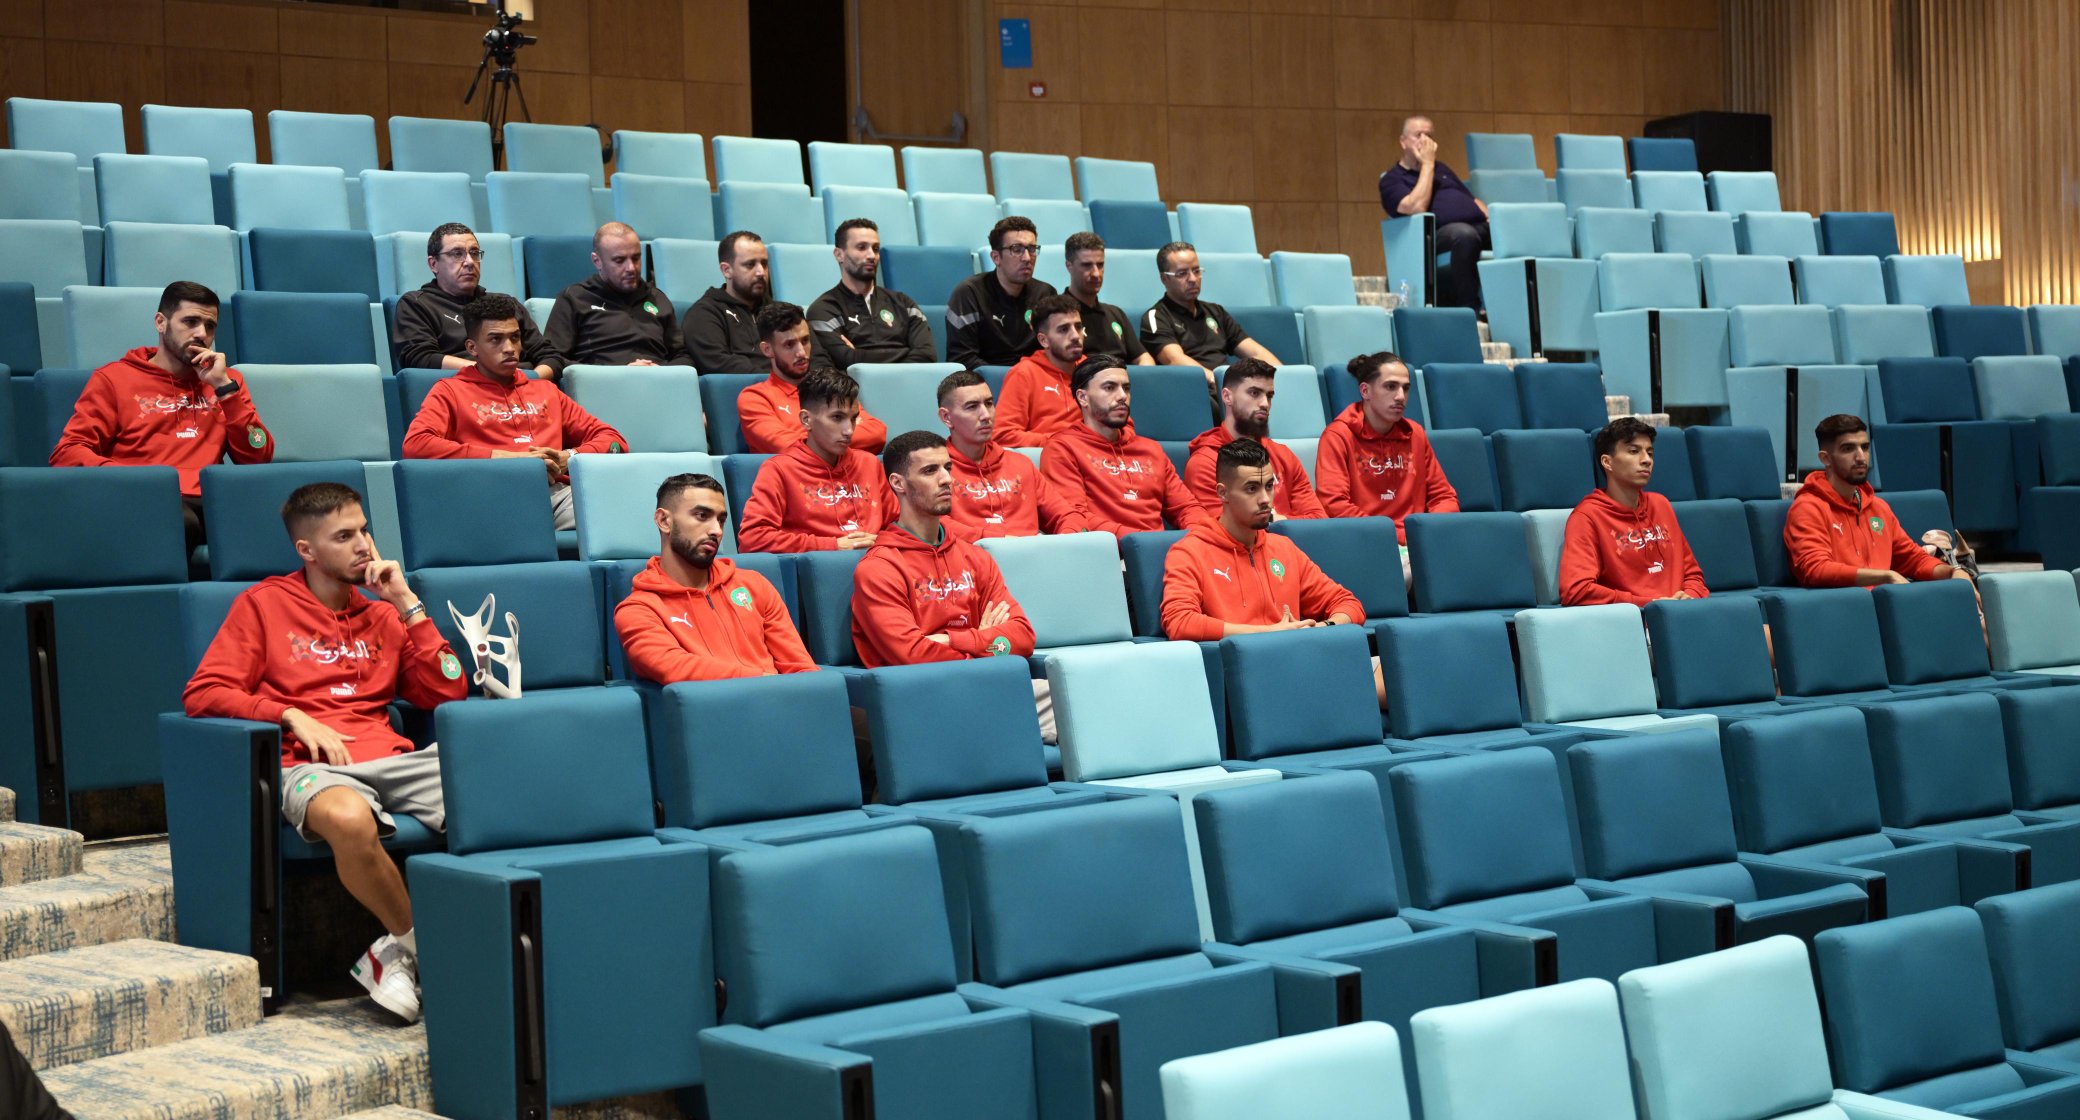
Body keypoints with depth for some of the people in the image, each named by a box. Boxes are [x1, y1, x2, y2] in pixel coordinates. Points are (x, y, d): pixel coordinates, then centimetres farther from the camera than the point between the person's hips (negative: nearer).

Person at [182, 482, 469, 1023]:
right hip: (309, 764, -3)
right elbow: (202, 694, 5)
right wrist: (291, 716, -8)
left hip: (389, 758, 4)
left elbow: (448, 693, 13)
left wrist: (408, 604, 8)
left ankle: (400, 955, -14)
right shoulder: (264, 603, 13)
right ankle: (419, 945, -16)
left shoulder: (382, 613, 23)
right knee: (350, 820, -43)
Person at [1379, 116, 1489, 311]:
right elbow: (1417, 207, -10)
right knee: (1465, 233, -41)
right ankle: (1468, 308, -35)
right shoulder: (1392, 180, 10)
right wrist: (1427, 164, 0)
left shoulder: (1441, 169, 32)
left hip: (1479, 225, 7)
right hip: (1440, 231, -7)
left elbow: (1472, 200, 30)